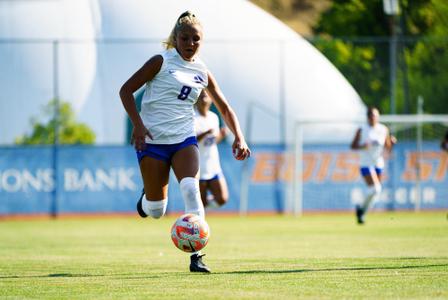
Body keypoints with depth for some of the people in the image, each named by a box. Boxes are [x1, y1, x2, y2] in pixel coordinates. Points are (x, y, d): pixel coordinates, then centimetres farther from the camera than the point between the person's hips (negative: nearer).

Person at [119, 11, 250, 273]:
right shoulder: (161, 62, -5)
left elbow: (224, 108, 16)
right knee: (155, 211, -2)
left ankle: (196, 256, -23)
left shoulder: (202, 71, 8)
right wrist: (138, 124, -16)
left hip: (184, 138, 3)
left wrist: (239, 138, 2)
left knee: (191, 188, -24)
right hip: (152, 139, -3)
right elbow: (126, 90, -4)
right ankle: (147, 197, 37)